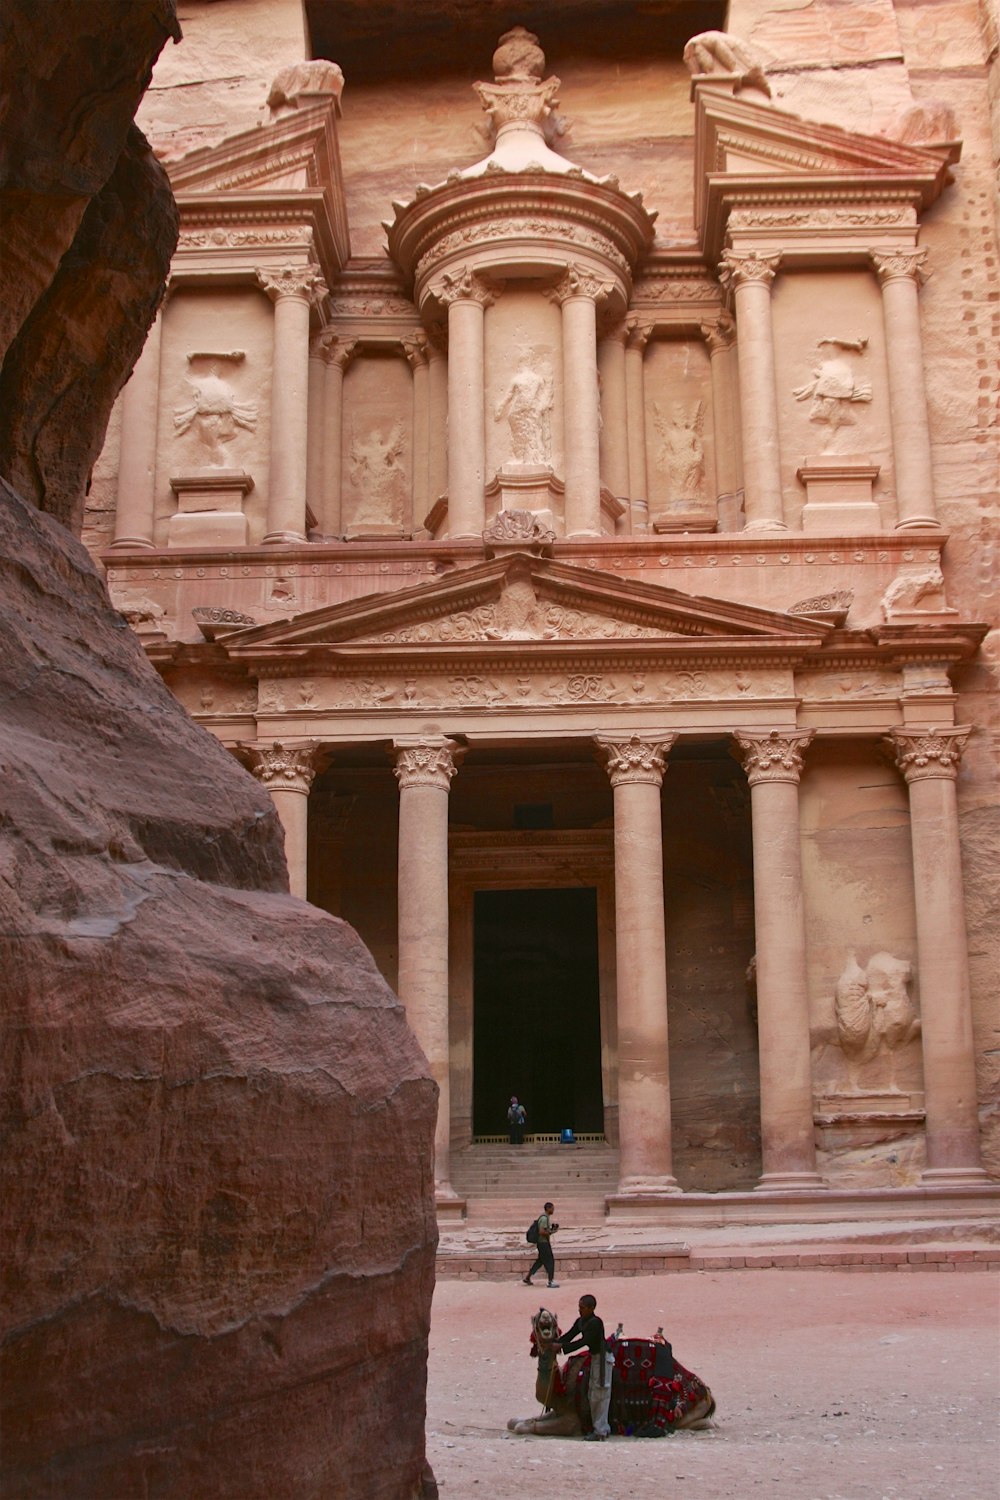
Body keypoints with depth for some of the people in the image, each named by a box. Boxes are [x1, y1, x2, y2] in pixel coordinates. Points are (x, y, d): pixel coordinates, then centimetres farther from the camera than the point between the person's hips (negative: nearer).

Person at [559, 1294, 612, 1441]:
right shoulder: (581, 1321, 4)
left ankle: (600, 1431, 0)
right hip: (595, 1357, 10)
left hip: (603, 1358, -10)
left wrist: (561, 1346, -30)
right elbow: (569, 1335, 2)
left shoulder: (595, 1322, -23)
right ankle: (602, 1428, 25)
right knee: (593, 1394, 16)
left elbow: (583, 1341, -29)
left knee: (599, 1395, -5)